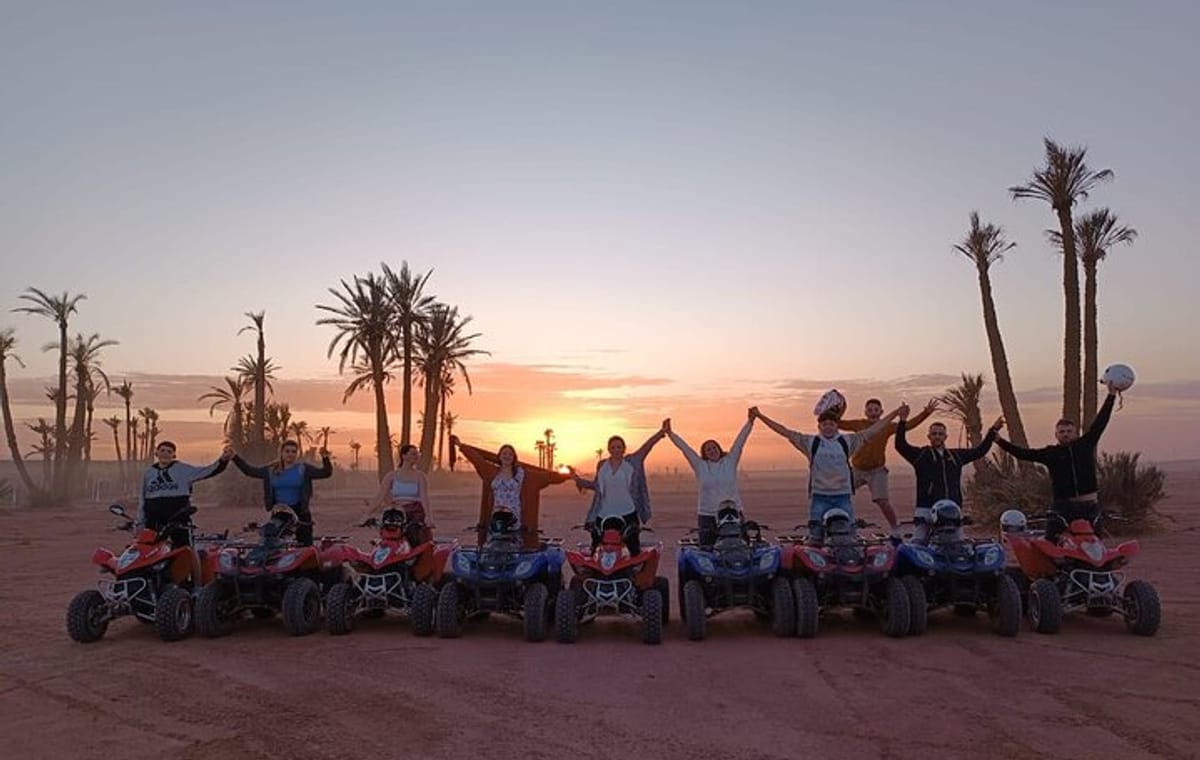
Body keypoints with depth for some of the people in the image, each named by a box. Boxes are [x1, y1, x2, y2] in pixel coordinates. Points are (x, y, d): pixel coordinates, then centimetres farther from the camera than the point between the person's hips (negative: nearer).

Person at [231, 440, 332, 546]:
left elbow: (325, 473, -12)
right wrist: (235, 457, 5)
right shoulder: (271, 470, 6)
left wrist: (325, 458, -28)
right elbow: (249, 470, 11)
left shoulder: (304, 469, -3)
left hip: (299, 511, -3)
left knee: (306, 544, -3)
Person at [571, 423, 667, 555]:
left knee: (634, 548, 3)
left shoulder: (632, 462, 1)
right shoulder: (602, 465, 8)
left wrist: (662, 431, -13)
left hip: (627, 514, -2)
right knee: (595, 548, 3)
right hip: (604, 515, 2)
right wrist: (578, 479, 13)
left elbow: (646, 446, -6)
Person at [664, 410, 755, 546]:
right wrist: (669, 433, -6)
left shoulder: (730, 462, 4)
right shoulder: (700, 466, 3)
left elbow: (740, 442, -2)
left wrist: (750, 422, -8)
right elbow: (684, 447, -1)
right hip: (707, 515, 0)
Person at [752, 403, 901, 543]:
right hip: (819, 496, -1)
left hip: (843, 496, 1)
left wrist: (894, 413, 5)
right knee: (816, 535, 1)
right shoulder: (810, 442, 4)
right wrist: (760, 416, -1)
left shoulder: (847, 441, 7)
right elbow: (785, 432, 2)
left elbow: (873, 430, 8)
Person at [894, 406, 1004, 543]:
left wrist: (993, 430, 23)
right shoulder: (920, 455, 4)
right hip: (926, 509, -4)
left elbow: (979, 451, 25)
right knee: (918, 543, -12)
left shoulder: (957, 455, 18)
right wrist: (903, 422, -19)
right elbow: (900, 445, -9)